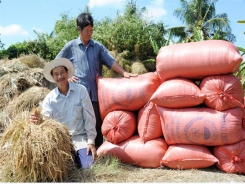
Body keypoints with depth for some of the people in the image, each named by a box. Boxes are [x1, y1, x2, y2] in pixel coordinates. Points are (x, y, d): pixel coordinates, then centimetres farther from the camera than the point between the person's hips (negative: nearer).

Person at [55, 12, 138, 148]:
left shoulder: (98, 46, 10)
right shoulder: (70, 47, 6)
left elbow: (111, 61, 2)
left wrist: (124, 73, -11)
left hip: (95, 92, 2)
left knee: (97, 123, 7)